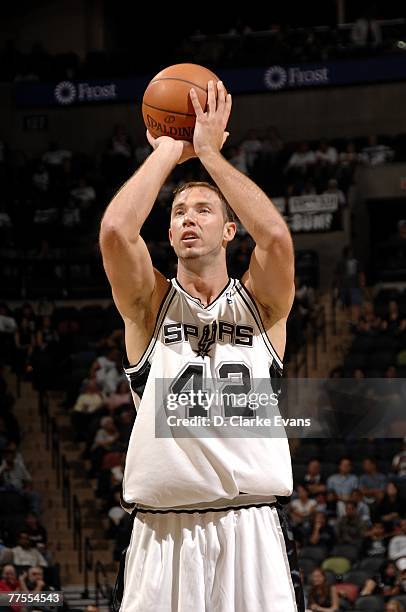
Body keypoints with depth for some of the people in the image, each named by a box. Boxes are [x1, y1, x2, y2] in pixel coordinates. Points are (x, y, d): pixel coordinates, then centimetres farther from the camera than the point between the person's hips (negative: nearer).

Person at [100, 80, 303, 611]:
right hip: (162, 532, 0)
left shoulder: (259, 304, 12)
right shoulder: (150, 305, 12)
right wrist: (169, 151, 2)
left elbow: (276, 238, -9)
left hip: (252, 529, 0)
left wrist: (209, 152, -2)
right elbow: (115, 231, -8)